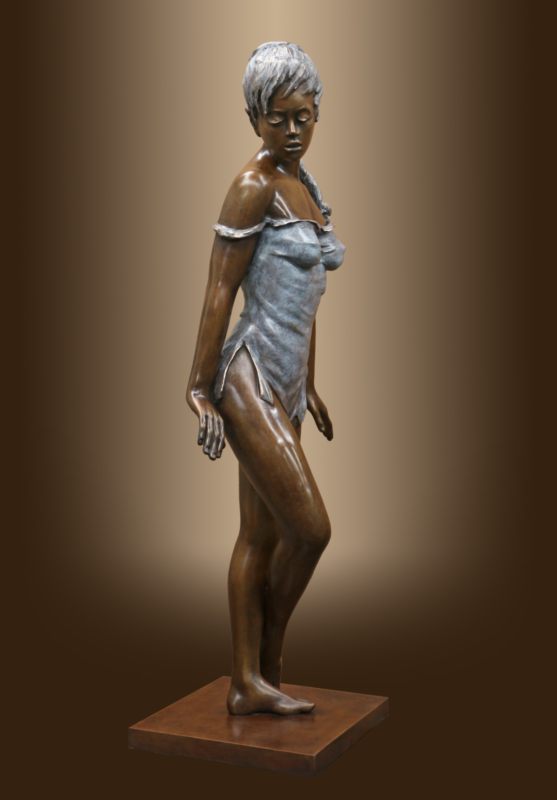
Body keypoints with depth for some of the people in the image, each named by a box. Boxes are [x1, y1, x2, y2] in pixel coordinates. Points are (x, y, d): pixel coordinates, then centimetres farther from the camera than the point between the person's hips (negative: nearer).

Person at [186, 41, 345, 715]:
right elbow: (219, 293, -13)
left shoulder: (307, 188, 16)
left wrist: (310, 387, 24)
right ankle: (268, 660, 16)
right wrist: (199, 390, -15)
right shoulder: (254, 187, -10)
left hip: (284, 383, 9)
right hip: (249, 378, -9)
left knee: (261, 537, 11)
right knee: (310, 529, -8)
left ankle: (248, 684, 20)